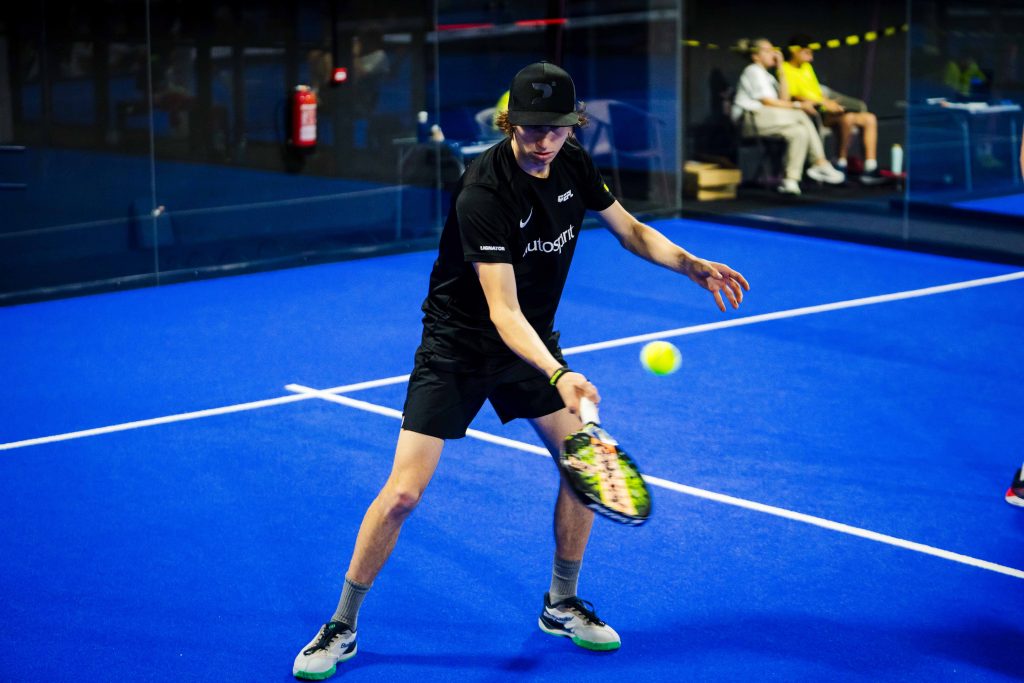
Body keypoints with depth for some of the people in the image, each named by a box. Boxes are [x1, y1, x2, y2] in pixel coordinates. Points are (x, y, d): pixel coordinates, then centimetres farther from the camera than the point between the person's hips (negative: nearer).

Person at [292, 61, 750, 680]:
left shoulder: (574, 165, -7)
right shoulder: (483, 193, -29)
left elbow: (629, 229, 10)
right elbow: (502, 310, -35)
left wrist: (695, 267, -6)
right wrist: (558, 376, -48)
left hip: (533, 344, 6)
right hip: (459, 346, -6)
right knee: (403, 493, -11)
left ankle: (562, 605, 20)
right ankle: (342, 629, 6)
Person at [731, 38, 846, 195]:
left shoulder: (765, 75, 27)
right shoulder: (753, 71, -1)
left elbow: (784, 99, 13)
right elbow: (766, 101, -12)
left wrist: (781, 70, 13)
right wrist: (797, 106, -11)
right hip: (751, 119, -9)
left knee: (800, 132, -14)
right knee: (801, 117, -22)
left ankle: (791, 179, -23)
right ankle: (821, 164, -20)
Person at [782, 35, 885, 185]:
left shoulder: (807, 67, 24)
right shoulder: (785, 69, -6)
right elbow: (794, 95, -18)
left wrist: (830, 103, 5)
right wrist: (824, 103, -23)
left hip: (825, 110, 10)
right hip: (812, 113, -10)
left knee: (870, 119, -1)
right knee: (847, 118, -35)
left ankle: (870, 168, -9)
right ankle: (841, 164, -24)